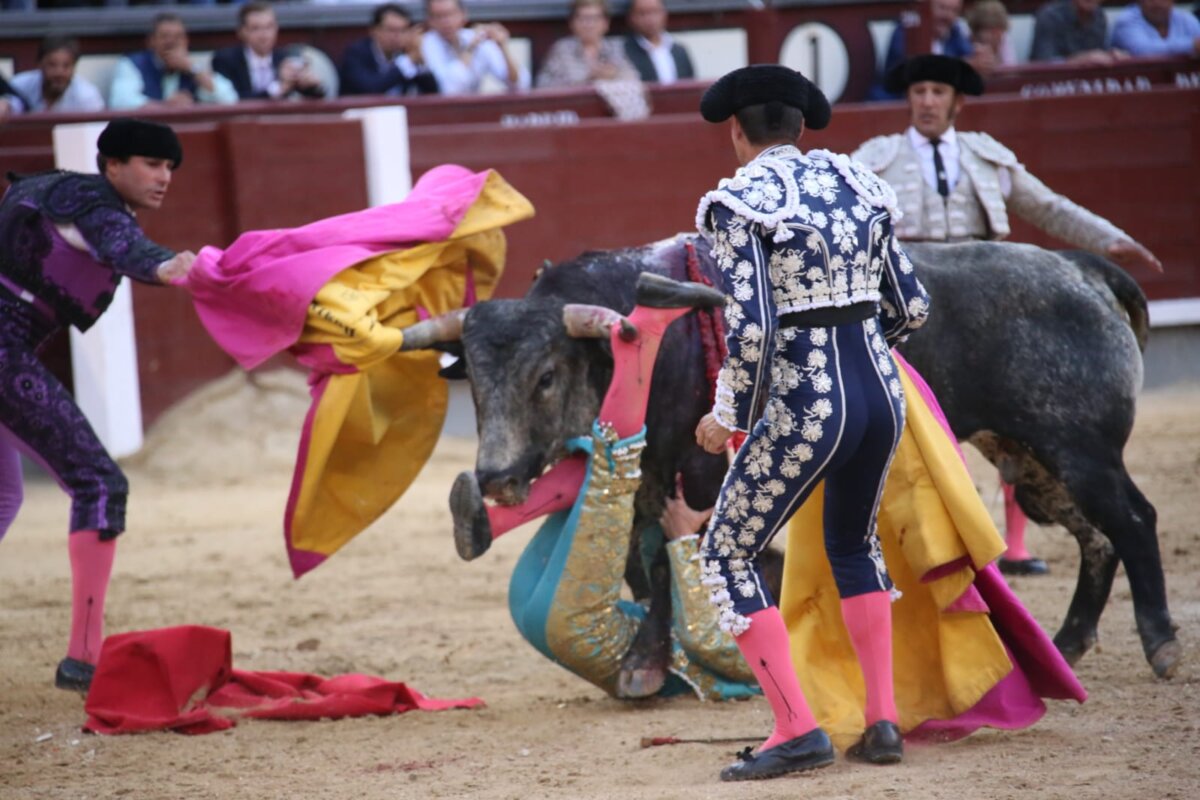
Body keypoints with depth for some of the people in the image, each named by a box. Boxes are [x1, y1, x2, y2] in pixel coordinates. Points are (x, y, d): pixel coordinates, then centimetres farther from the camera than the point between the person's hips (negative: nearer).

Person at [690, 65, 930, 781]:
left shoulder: (739, 203, -9)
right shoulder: (856, 185, 10)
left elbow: (751, 329, -18)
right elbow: (912, 307, 13)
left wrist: (729, 417, -3)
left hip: (805, 408, -6)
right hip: (881, 395, 7)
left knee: (729, 556, 10)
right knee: (855, 545, 29)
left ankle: (797, 730, 1)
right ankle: (883, 722, 21)